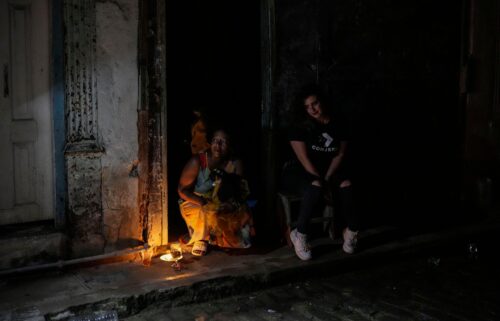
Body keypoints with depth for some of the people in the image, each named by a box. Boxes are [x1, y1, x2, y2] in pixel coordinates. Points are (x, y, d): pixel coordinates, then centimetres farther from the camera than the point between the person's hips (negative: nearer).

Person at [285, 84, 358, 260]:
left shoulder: (337, 124, 2)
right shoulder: (300, 126, -8)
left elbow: (340, 154, 0)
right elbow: (304, 159, -14)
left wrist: (327, 178, -13)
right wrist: (322, 182, -19)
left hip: (330, 171, 3)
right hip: (302, 172, -3)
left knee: (347, 184, -29)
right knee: (315, 187, -37)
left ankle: (352, 230, -7)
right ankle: (299, 234, -24)